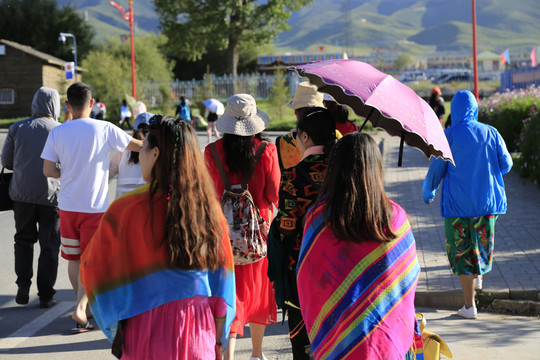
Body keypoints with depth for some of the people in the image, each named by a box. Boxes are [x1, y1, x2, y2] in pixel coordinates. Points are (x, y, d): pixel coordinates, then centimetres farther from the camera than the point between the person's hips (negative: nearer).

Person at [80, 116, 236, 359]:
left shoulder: (127, 210, -14)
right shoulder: (209, 207, -4)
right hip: (199, 334, 3)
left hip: (148, 334, -3)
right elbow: (221, 283, 2)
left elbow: (93, 267, -3)